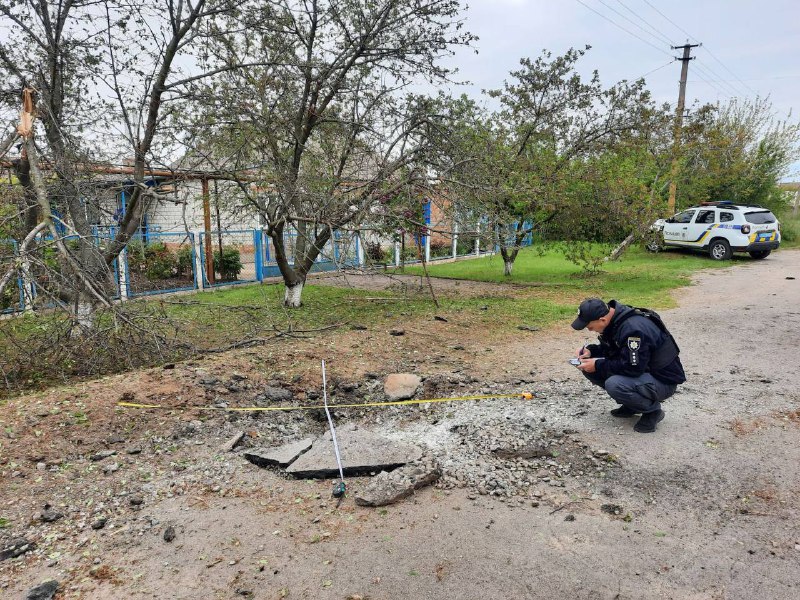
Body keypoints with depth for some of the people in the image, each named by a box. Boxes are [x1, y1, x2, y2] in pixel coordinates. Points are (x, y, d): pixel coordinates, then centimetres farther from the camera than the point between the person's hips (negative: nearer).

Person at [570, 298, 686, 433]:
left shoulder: (633, 328, -30)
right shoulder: (613, 320, -3)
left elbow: (633, 367, -31)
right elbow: (609, 348, 13)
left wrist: (598, 365, -23)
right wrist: (590, 350, -7)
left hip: (663, 381, -9)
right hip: (641, 371, 9)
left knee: (614, 384, -34)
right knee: (589, 369, -4)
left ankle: (652, 409, -5)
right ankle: (631, 405, 11)